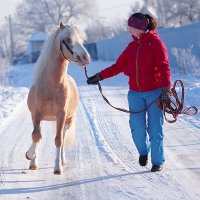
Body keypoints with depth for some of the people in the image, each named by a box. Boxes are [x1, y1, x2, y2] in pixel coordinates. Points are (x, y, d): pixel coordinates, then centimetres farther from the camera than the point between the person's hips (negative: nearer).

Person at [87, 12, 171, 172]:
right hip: (135, 93, 5)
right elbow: (118, 66, 16)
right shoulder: (132, 46, 12)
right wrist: (100, 76, 10)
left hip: (155, 92, -5)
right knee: (137, 129, 0)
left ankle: (158, 162, 12)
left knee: (155, 129, -1)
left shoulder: (155, 42, -6)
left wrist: (166, 89, -22)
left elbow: (164, 67, -13)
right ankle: (143, 151, 29)